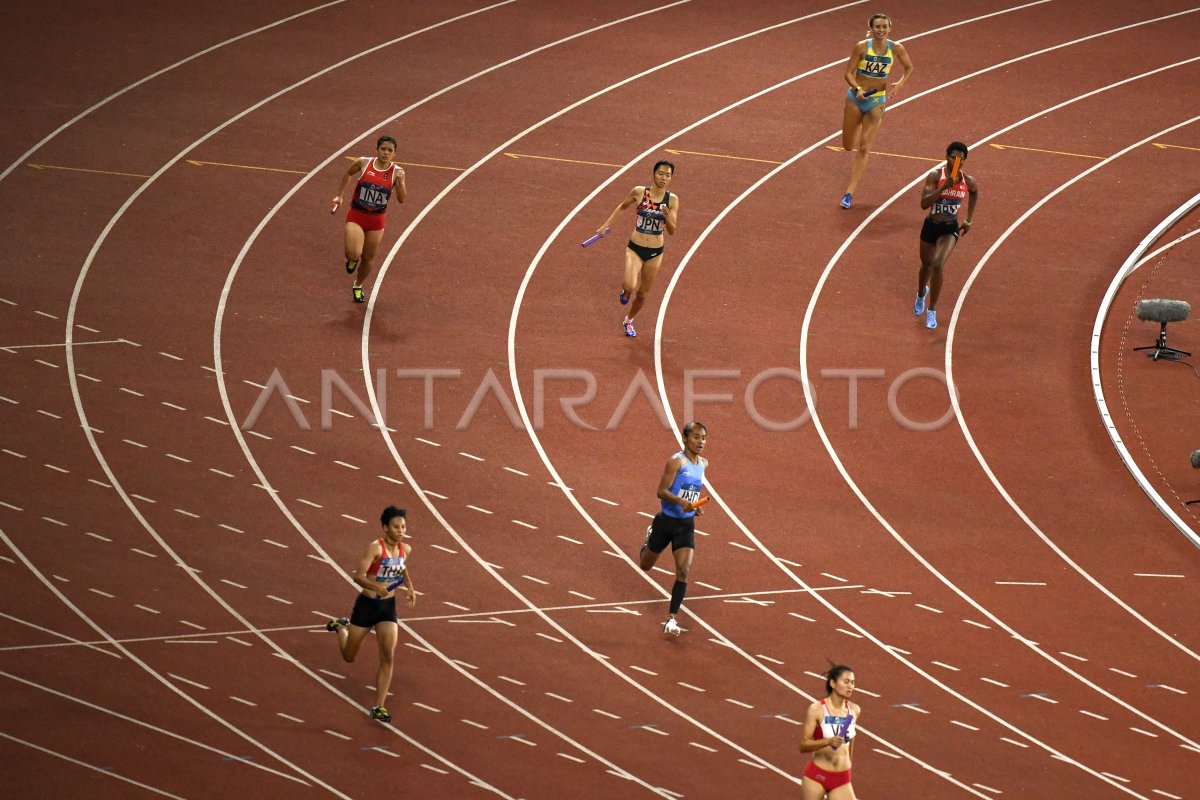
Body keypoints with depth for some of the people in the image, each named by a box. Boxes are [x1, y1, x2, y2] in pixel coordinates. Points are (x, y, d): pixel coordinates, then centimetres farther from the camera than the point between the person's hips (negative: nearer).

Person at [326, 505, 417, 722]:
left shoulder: (405, 549, -2)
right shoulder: (375, 548, -21)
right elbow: (358, 575, -24)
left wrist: (410, 587, 4)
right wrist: (378, 588, -41)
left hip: (388, 607, 4)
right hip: (366, 604, -4)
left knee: (387, 658, -10)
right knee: (349, 656, 14)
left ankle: (378, 707, -2)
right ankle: (340, 627, 48)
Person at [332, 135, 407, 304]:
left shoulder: (396, 171, -9)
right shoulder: (364, 163, -9)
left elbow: (401, 199, -15)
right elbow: (348, 174, 12)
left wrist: (400, 181, -31)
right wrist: (339, 195, 10)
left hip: (377, 220, 1)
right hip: (356, 216, -1)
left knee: (368, 259, 14)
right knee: (353, 254, -21)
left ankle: (358, 286, 43)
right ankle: (352, 259, 19)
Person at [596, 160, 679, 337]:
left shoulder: (672, 200, -8)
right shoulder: (639, 192, -10)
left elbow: (672, 231, -9)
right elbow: (622, 207, 10)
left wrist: (667, 217, -28)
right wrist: (607, 224, 8)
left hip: (655, 253, 2)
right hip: (635, 249, -2)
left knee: (641, 293, 13)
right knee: (630, 287, -24)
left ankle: (629, 321, 43)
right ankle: (625, 290, 16)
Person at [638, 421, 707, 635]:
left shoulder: (703, 463, 4)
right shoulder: (676, 461, -17)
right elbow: (662, 491, -21)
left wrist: (696, 505, 6)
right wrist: (681, 501, -38)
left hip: (687, 525, 4)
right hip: (667, 521, -4)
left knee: (683, 571, -12)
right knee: (645, 566, 16)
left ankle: (671, 620, -8)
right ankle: (649, 537, 53)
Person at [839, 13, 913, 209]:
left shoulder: (896, 49, -7)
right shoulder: (862, 47, -12)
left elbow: (909, 68, 9)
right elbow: (849, 73, -9)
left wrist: (899, 85, -9)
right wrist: (857, 89, -28)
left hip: (877, 101, 0)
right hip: (856, 98, 0)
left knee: (864, 149, -8)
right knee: (848, 146, 13)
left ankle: (849, 193, -7)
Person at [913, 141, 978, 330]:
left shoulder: (968, 181, -8)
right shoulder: (936, 176, -17)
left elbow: (974, 193, 17)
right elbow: (924, 203, -26)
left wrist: (968, 220, 19)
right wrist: (943, 187, -37)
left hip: (950, 229, 0)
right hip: (931, 226, 0)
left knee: (938, 265, -20)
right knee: (927, 265, 20)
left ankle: (932, 311, -6)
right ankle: (921, 294, 55)